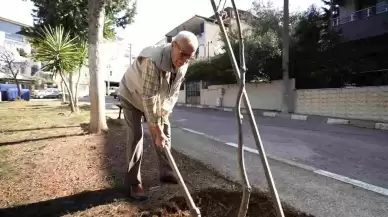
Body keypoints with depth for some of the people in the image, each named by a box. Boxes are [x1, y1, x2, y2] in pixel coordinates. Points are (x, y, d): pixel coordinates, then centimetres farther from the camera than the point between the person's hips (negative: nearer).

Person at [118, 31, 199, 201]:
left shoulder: (183, 64, -17)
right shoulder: (153, 60, -39)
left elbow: (173, 93, -10)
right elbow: (148, 98, -39)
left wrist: (163, 119, -15)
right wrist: (156, 130, -36)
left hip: (155, 99, 6)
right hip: (132, 96, -6)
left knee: (165, 131, 3)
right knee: (136, 134, -14)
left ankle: (166, 173, 17)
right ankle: (134, 183, -2)